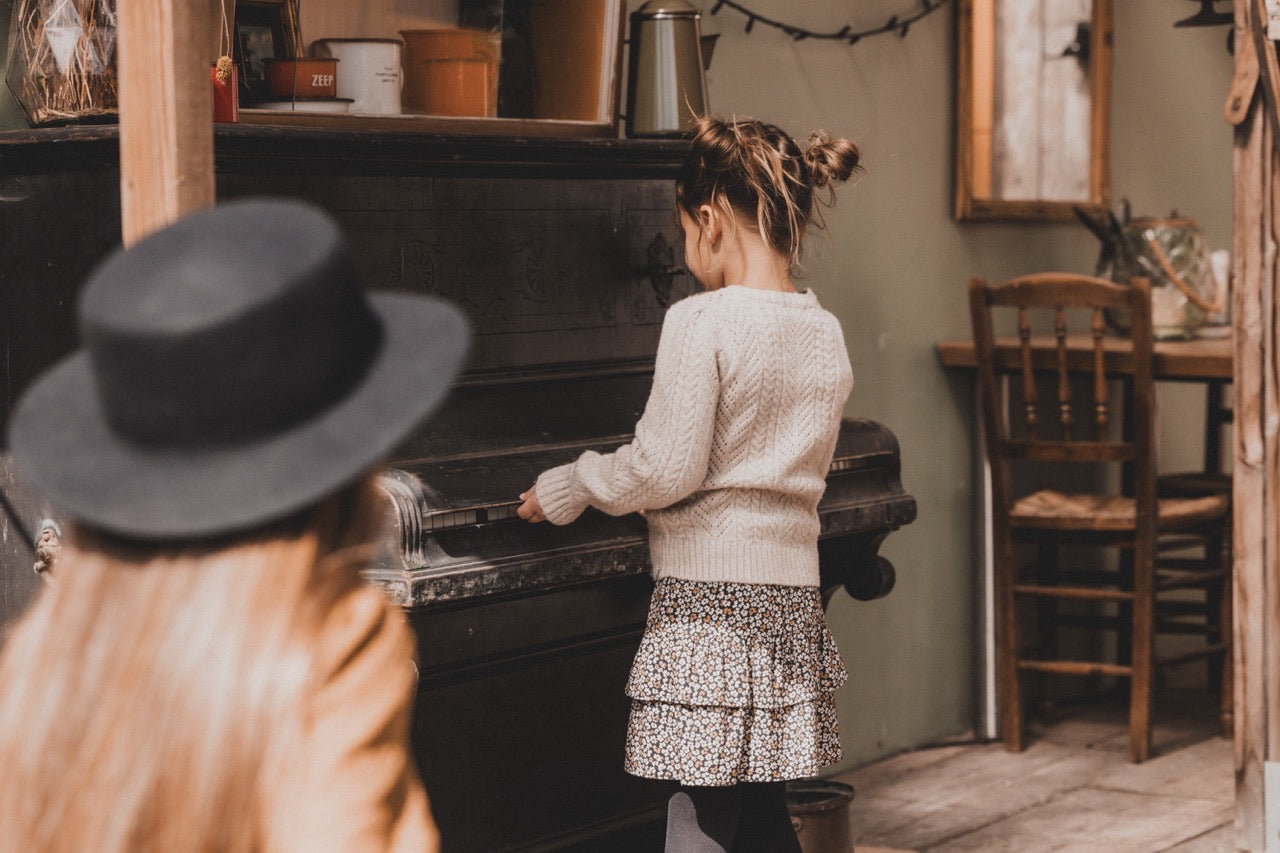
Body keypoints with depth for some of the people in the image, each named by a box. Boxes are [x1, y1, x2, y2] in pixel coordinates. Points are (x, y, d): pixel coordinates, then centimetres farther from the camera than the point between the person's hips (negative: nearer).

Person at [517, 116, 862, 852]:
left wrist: (569, 487, 2)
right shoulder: (827, 335, 8)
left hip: (710, 598, -7)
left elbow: (667, 470, -14)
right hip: (791, 597, 7)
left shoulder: (702, 323, -14)